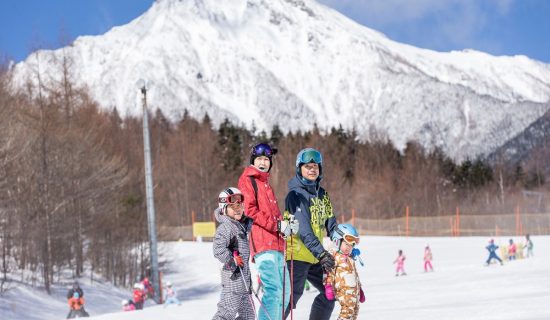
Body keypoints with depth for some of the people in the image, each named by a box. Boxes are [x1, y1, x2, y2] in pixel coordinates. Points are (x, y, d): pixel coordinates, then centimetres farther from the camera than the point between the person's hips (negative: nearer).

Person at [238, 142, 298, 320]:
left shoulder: (265, 183, 26)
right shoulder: (247, 180, 0)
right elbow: (250, 210, -11)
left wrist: (286, 225, 4)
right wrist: (278, 225, -14)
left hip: (276, 244, 9)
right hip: (263, 243, -9)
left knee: (284, 291, 11)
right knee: (273, 289, -19)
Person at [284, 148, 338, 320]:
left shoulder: (321, 194, 14)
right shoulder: (296, 194, -12)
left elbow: (330, 224, 16)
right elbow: (303, 230, -22)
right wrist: (321, 253, -29)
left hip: (316, 257, 9)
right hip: (298, 254, -9)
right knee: (293, 294, -16)